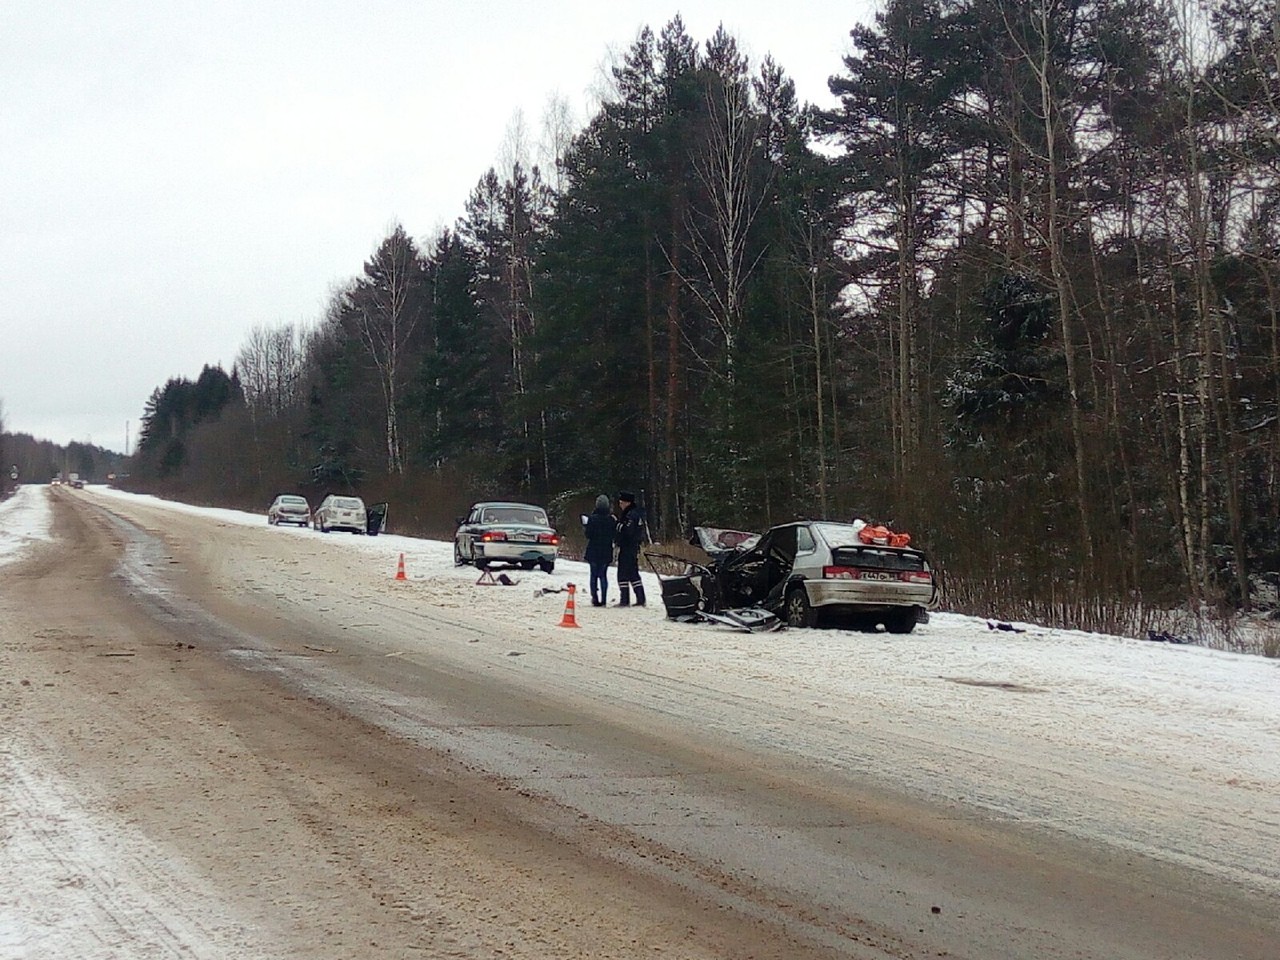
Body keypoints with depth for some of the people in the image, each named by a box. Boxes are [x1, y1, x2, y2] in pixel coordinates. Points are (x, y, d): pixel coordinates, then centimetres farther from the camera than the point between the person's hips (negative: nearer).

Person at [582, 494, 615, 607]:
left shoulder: (592, 518, -11)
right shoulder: (611, 519, -4)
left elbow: (588, 535, -10)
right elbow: (614, 535, 3)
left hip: (593, 551, -2)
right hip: (606, 551, 2)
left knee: (594, 575, 8)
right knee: (603, 575, 8)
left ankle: (595, 598, 3)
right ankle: (604, 599, 2)